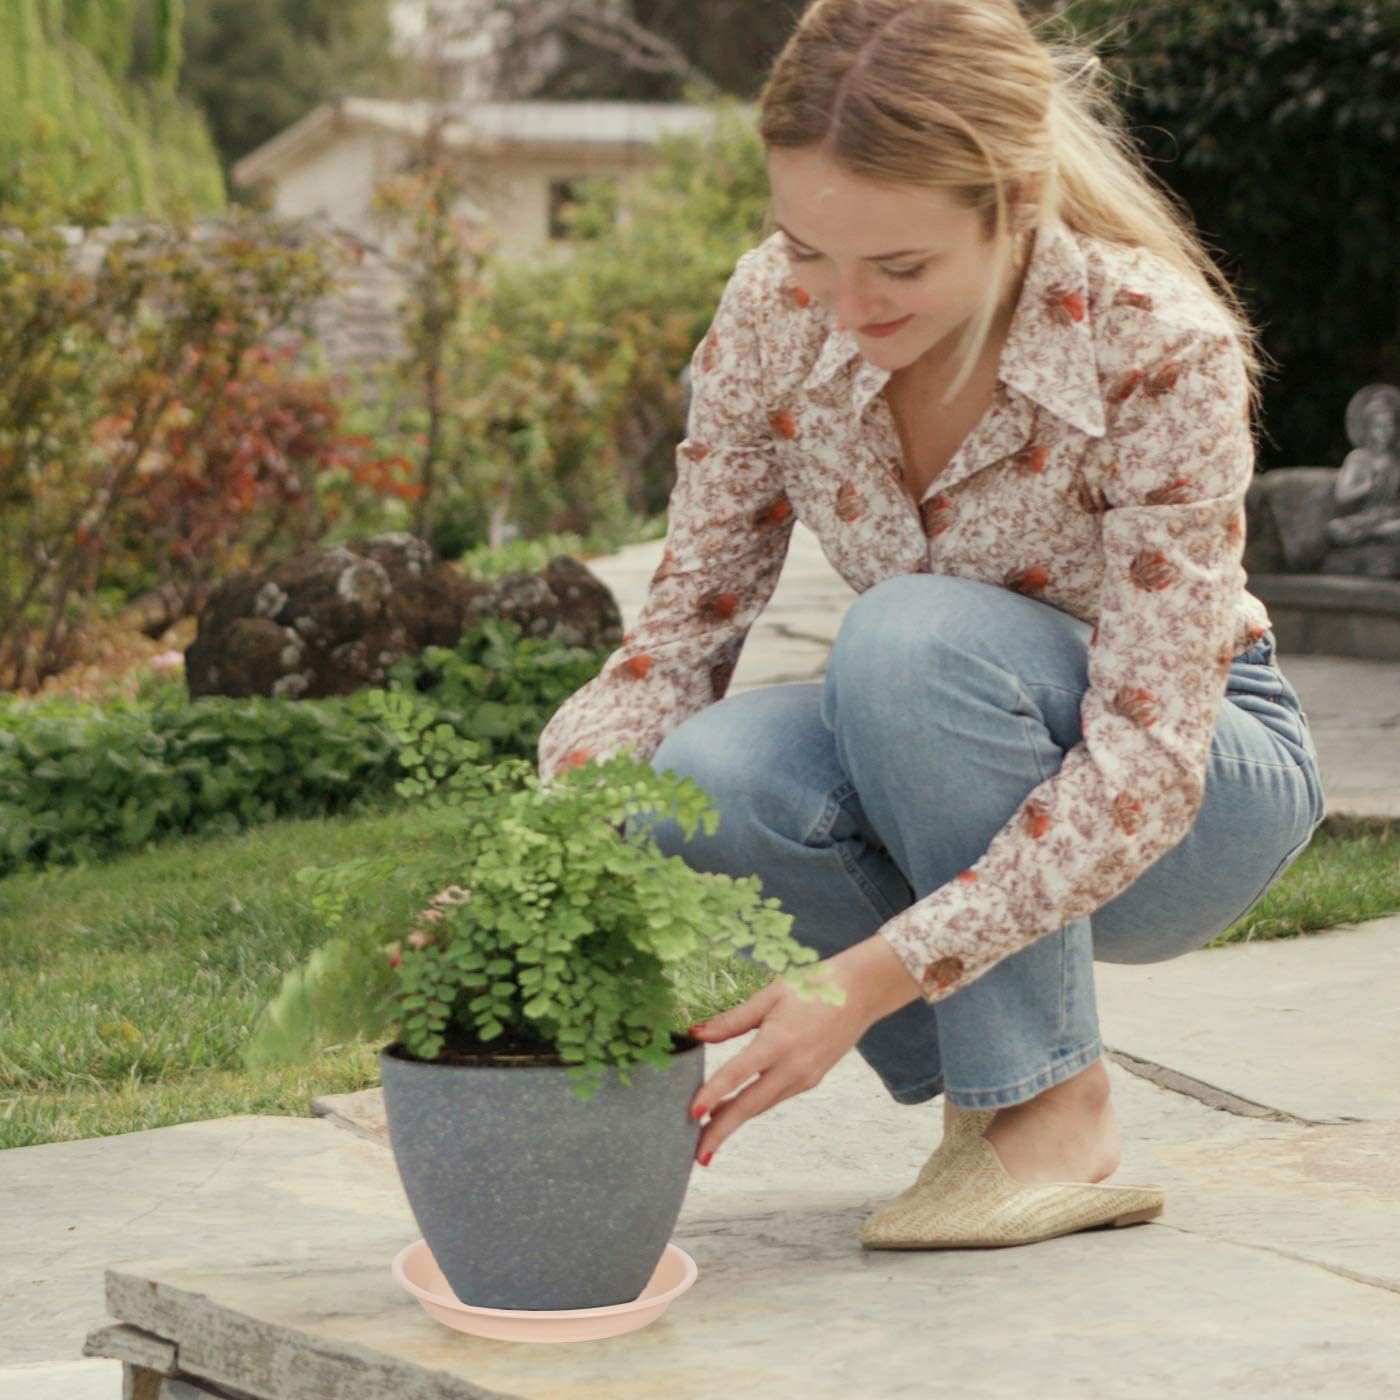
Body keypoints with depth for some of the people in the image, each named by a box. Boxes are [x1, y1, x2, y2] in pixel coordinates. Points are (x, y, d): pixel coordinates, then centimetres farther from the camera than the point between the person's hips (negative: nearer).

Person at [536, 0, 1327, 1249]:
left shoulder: (1162, 349, -29)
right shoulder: (776, 311, -16)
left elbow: (1142, 767, -31)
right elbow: (682, 628, -10)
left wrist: (864, 985, -38)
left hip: (1194, 794, -4)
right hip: (957, 782, 4)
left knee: (912, 634, -34)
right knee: (702, 778, -29)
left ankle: (1056, 1114, -17)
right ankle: (981, 1071, -4)